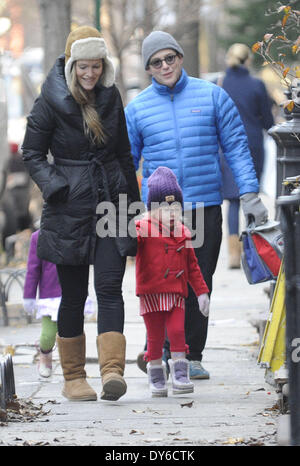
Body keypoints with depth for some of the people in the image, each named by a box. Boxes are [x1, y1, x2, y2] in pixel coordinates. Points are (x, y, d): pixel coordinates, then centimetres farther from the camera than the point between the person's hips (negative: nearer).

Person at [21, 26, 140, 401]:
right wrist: (55, 187, -15)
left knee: (110, 287, -10)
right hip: (70, 210, -3)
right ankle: (73, 378, 14)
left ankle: (112, 370, -19)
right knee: (74, 294, 4)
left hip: (110, 204, 3)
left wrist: (133, 201, 18)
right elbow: (32, 153, -1)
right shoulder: (51, 101, -5)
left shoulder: (110, 97, 8)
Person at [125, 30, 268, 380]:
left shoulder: (212, 96, 4)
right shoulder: (137, 109, 6)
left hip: (205, 206, 1)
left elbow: (236, 147, 6)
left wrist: (249, 195, -1)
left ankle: (192, 357, 15)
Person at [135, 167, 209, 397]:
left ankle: (180, 377, -4)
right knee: (155, 337, 3)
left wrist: (201, 291, 17)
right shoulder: (144, 228, -2)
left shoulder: (182, 233, 12)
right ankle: (157, 380, 14)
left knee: (177, 332, -8)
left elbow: (192, 265, 19)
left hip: (176, 292, 3)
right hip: (151, 292, -3)